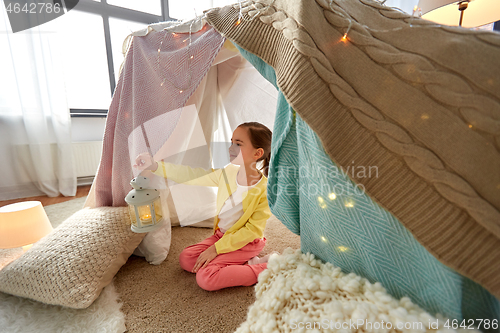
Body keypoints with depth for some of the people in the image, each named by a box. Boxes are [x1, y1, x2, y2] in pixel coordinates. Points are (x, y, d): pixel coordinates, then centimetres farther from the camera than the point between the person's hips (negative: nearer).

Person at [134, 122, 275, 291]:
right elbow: (191, 175, -8)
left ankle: (265, 268, -6)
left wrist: (216, 248, -19)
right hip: (221, 235, 7)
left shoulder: (264, 191, -26)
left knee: (206, 278, -18)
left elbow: (252, 230, -21)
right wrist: (155, 166, -16)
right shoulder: (229, 172, -9)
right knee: (185, 259, 3)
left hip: (245, 242, -7)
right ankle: (245, 262, 2)